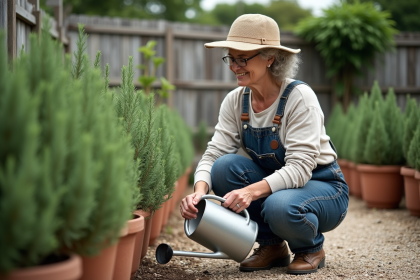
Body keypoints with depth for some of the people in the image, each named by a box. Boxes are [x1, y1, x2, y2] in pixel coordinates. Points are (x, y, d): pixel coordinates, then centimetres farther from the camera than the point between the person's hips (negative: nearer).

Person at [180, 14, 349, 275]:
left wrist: (252, 191, -44)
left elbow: (299, 168, -29)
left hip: (322, 186, -5)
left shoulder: (300, 97, -23)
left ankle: (312, 249, 0)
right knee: (225, 165, -22)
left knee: (280, 207, -37)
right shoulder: (235, 101, -6)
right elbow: (214, 154, -12)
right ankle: (271, 246, -2)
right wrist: (199, 191, -33)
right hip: (274, 183, 5)